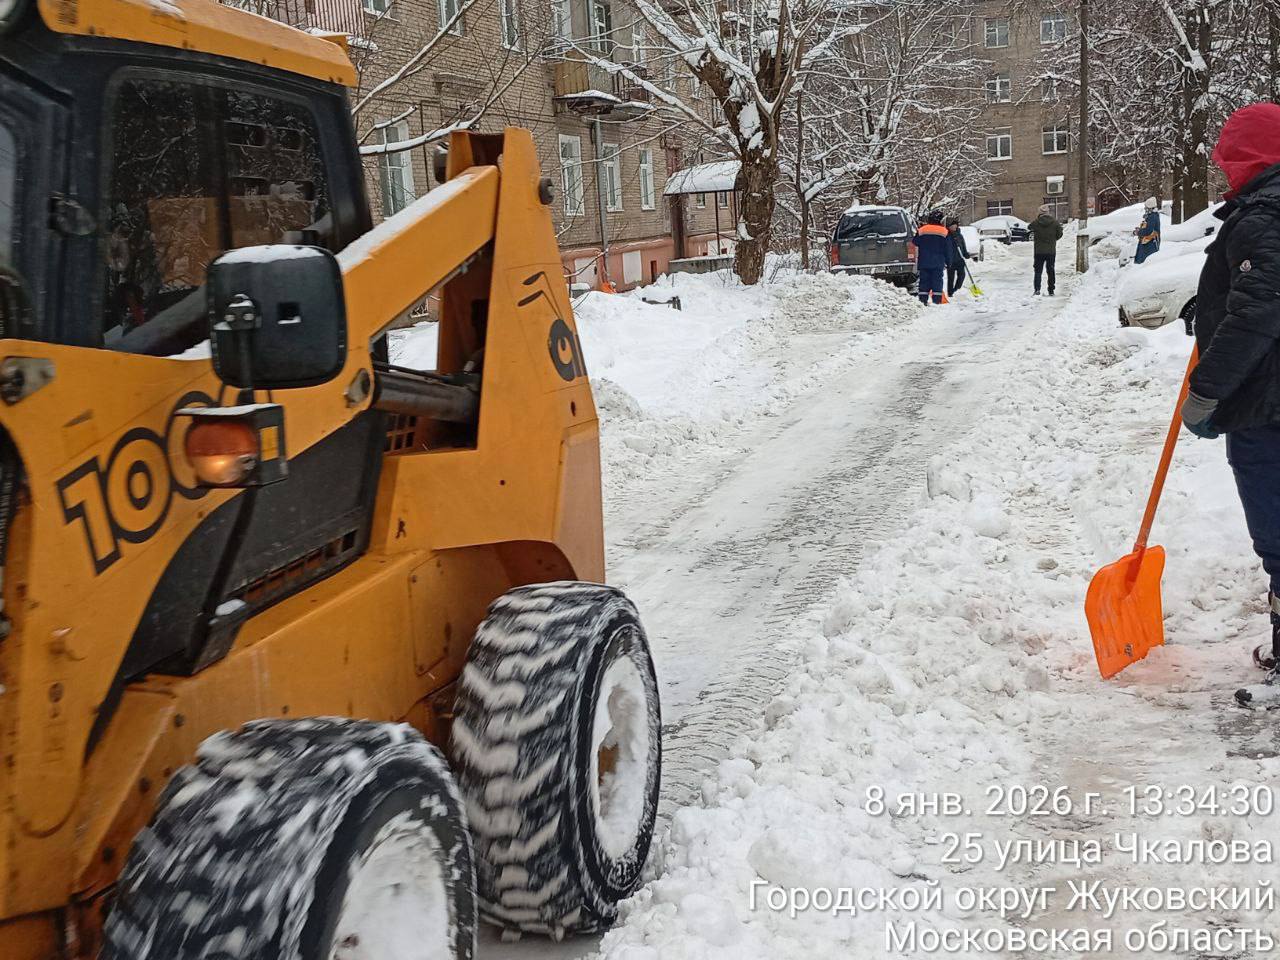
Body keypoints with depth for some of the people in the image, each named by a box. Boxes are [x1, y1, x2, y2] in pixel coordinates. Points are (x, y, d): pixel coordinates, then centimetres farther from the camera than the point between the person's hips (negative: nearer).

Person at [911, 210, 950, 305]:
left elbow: (915, 242, 14)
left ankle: (923, 300, 1)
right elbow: (948, 249, 3)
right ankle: (937, 300, -6)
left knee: (924, 281, 5)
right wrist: (948, 261, 11)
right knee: (937, 281, 1)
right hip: (938, 263, -1)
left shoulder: (921, 231, -1)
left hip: (924, 262, 1)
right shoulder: (944, 232, 0)